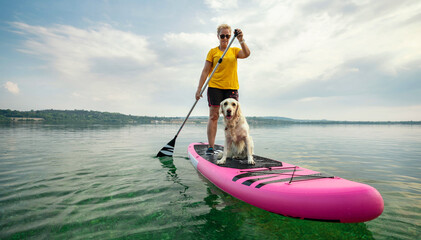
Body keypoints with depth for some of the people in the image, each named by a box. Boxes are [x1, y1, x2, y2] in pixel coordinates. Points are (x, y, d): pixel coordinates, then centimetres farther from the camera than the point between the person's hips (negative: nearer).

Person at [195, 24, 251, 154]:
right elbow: (205, 71, 4)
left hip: (231, 87, 2)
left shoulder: (234, 50, 14)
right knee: (213, 116, -5)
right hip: (215, 87, -1)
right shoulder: (213, 51, 9)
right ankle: (210, 147, -2)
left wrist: (241, 40, -20)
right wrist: (199, 88, -3)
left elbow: (246, 54, -6)